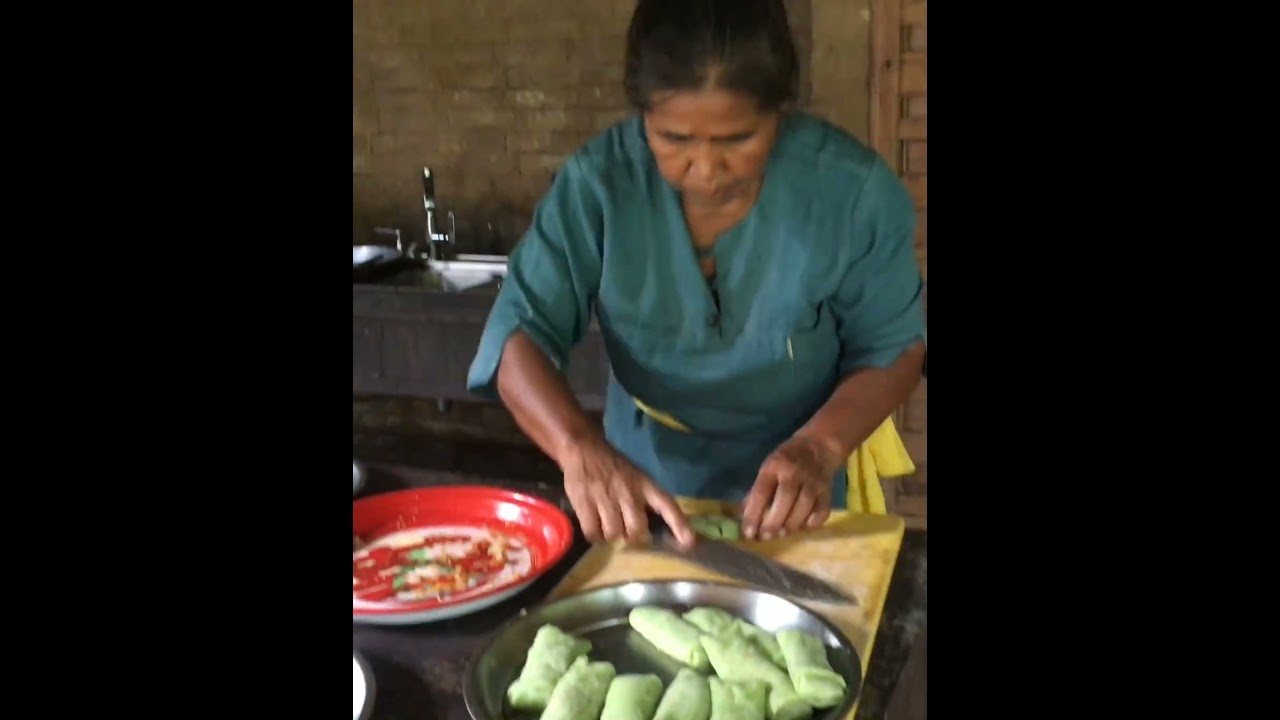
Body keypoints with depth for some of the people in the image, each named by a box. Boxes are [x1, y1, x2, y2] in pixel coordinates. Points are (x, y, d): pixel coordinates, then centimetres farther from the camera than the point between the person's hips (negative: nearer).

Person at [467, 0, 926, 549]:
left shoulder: (853, 190, -18)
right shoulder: (598, 183, -17)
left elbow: (893, 347, -8)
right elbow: (520, 333, -17)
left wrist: (821, 447, -27)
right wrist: (580, 450, -36)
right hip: (645, 484, 1)